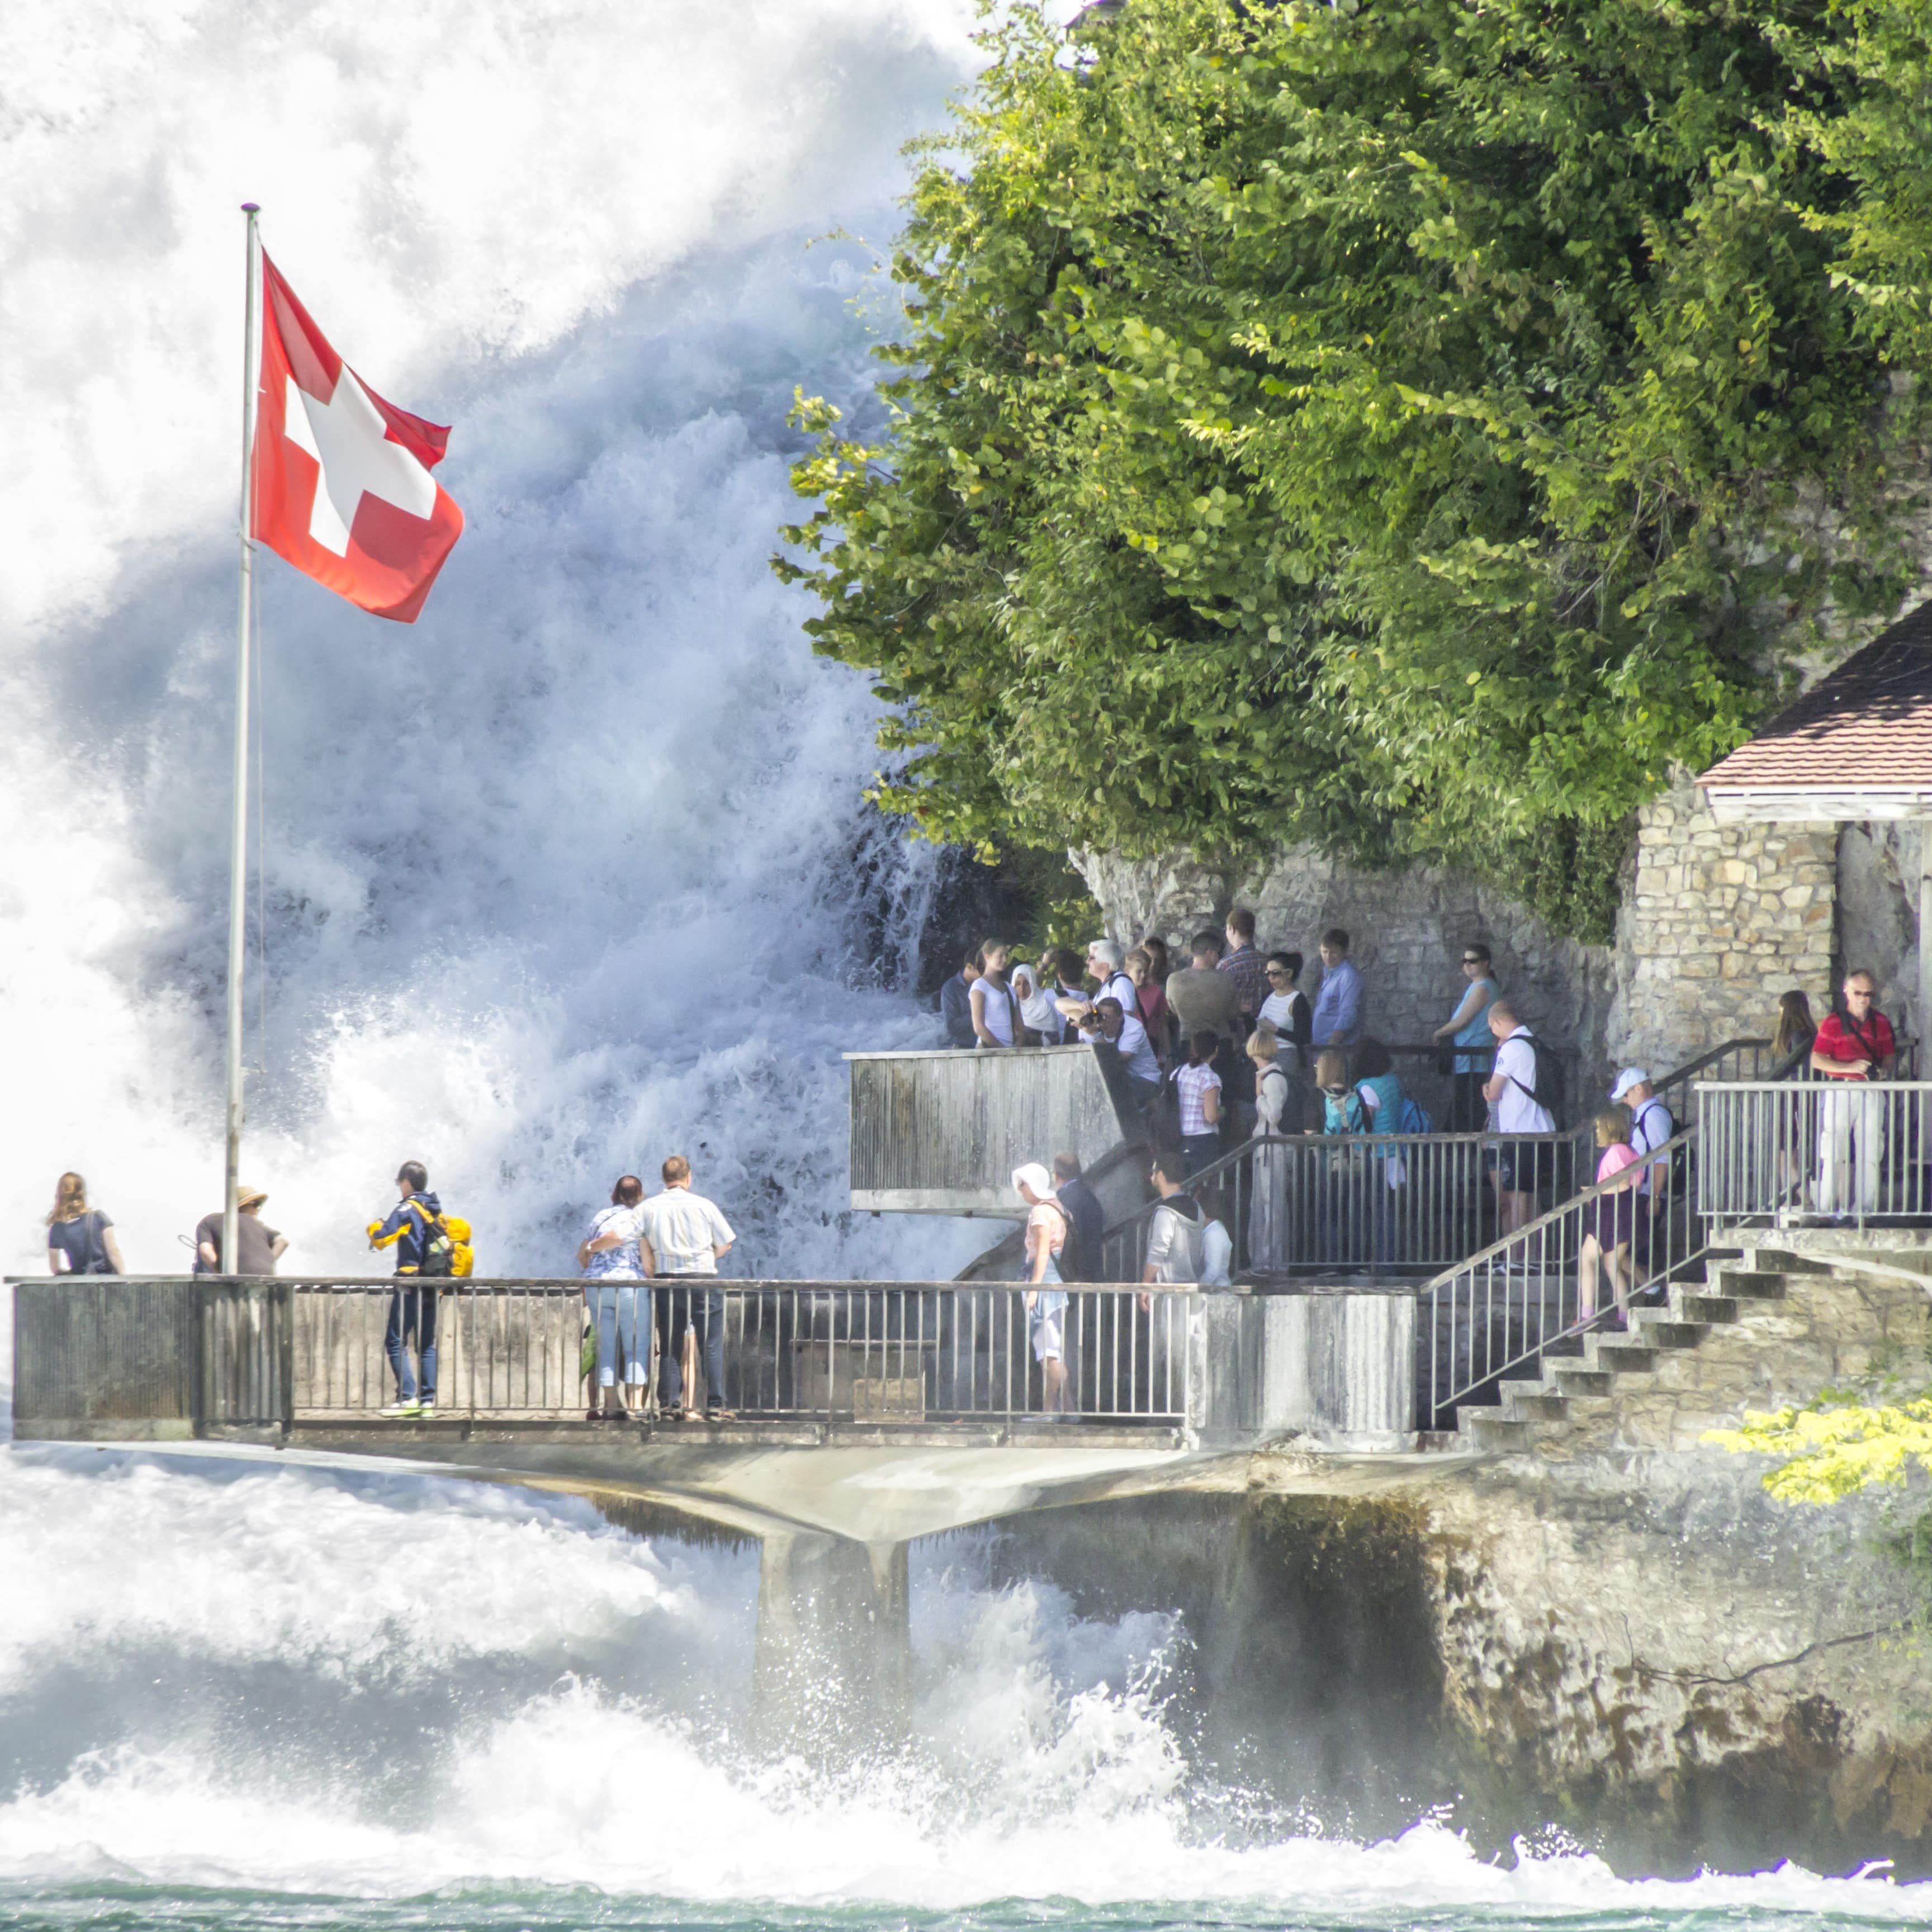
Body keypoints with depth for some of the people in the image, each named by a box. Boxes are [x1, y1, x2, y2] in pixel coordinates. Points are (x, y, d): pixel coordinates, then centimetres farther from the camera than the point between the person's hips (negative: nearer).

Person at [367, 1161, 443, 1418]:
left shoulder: (407, 1210, -10)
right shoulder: (436, 1211, 13)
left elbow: (382, 1239, -14)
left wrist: (375, 1228, 8)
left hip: (411, 1283, -7)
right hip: (433, 1286, 7)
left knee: (396, 1342, -5)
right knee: (426, 1345, 11)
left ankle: (407, 1396, -16)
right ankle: (428, 1400, 6)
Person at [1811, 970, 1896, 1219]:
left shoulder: (1881, 1023, 12)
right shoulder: (1833, 1023, 1)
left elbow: (1888, 1057, 17)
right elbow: (1817, 1060, -4)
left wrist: (1883, 1070, -7)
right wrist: (1849, 1067, -15)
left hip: (1871, 1093, 3)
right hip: (1839, 1092, -3)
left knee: (1871, 1152, 1)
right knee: (1834, 1152, -5)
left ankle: (1865, 1207, 5)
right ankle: (1827, 1207, -1)